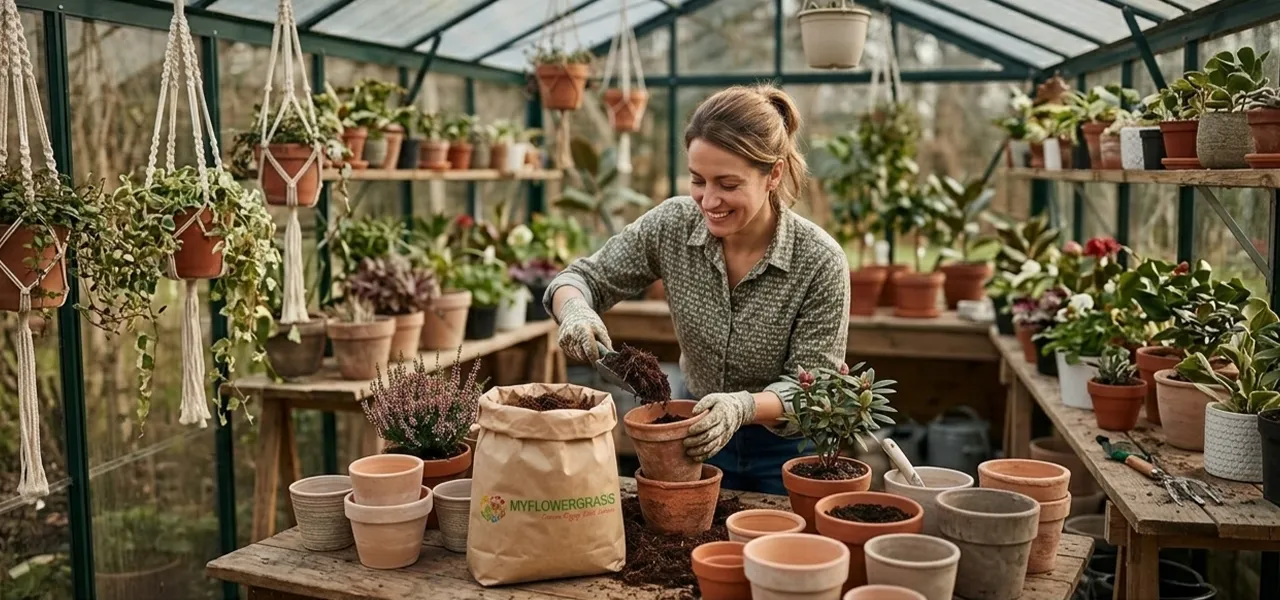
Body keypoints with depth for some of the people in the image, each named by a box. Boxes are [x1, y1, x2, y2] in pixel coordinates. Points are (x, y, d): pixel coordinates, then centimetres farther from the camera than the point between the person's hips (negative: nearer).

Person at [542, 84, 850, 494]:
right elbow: (586, 278, -7)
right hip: (695, 435, 3)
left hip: (786, 450, -3)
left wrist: (744, 406, -41)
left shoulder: (820, 262, -25)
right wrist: (575, 310, -31)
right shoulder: (672, 224, -17)